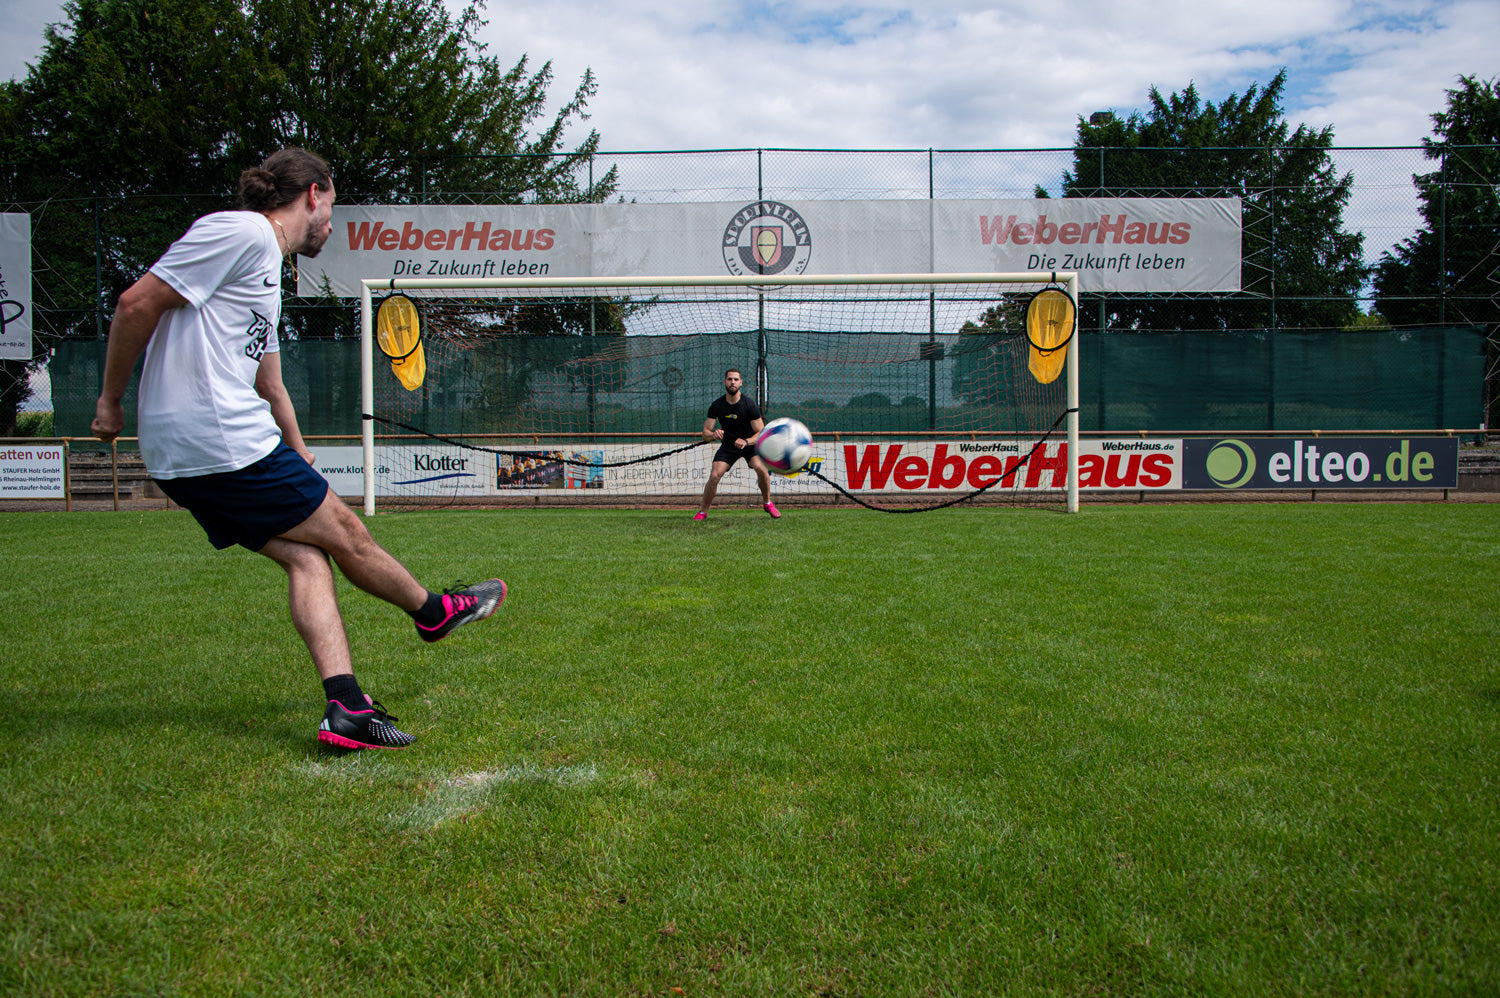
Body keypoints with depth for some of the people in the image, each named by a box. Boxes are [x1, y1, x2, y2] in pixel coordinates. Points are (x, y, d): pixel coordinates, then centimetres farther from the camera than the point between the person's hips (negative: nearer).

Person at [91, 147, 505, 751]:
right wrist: (111, 400, -4)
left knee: (307, 555, 3)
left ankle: (346, 707, -4)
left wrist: (300, 464, 33)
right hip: (223, 441, -10)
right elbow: (137, 302, -13)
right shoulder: (242, 230, -8)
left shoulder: (268, 264, 22)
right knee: (345, 535, 4)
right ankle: (435, 611, 24)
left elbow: (269, 385, 30)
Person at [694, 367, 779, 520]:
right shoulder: (717, 405, -12)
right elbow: (705, 434, -9)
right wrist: (713, 434, -33)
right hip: (728, 446, 1)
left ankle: (768, 503, -3)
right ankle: (702, 511, 2)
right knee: (714, 475, -18)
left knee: (761, 468, -27)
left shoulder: (749, 404, -18)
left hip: (750, 444, -1)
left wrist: (746, 442, -35)